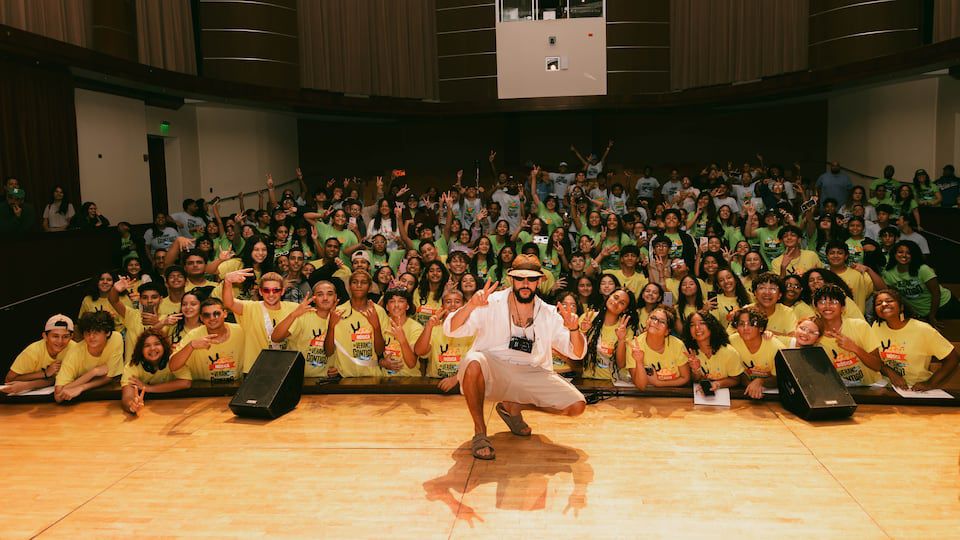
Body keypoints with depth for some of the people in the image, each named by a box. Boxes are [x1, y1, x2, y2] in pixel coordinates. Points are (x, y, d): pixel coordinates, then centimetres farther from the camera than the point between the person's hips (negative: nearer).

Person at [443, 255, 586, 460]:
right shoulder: (491, 305, -8)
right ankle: (480, 433, -17)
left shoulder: (549, 314, 2)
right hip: (492, 371, -3)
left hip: (532, 375, 4)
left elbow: (577, 353, 0)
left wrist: (574, 329, -22)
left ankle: (512, 407, 10)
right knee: (473, 363, -37)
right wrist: (471, 306, -36)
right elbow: (451, 330, -17)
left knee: (577, 406, -11)